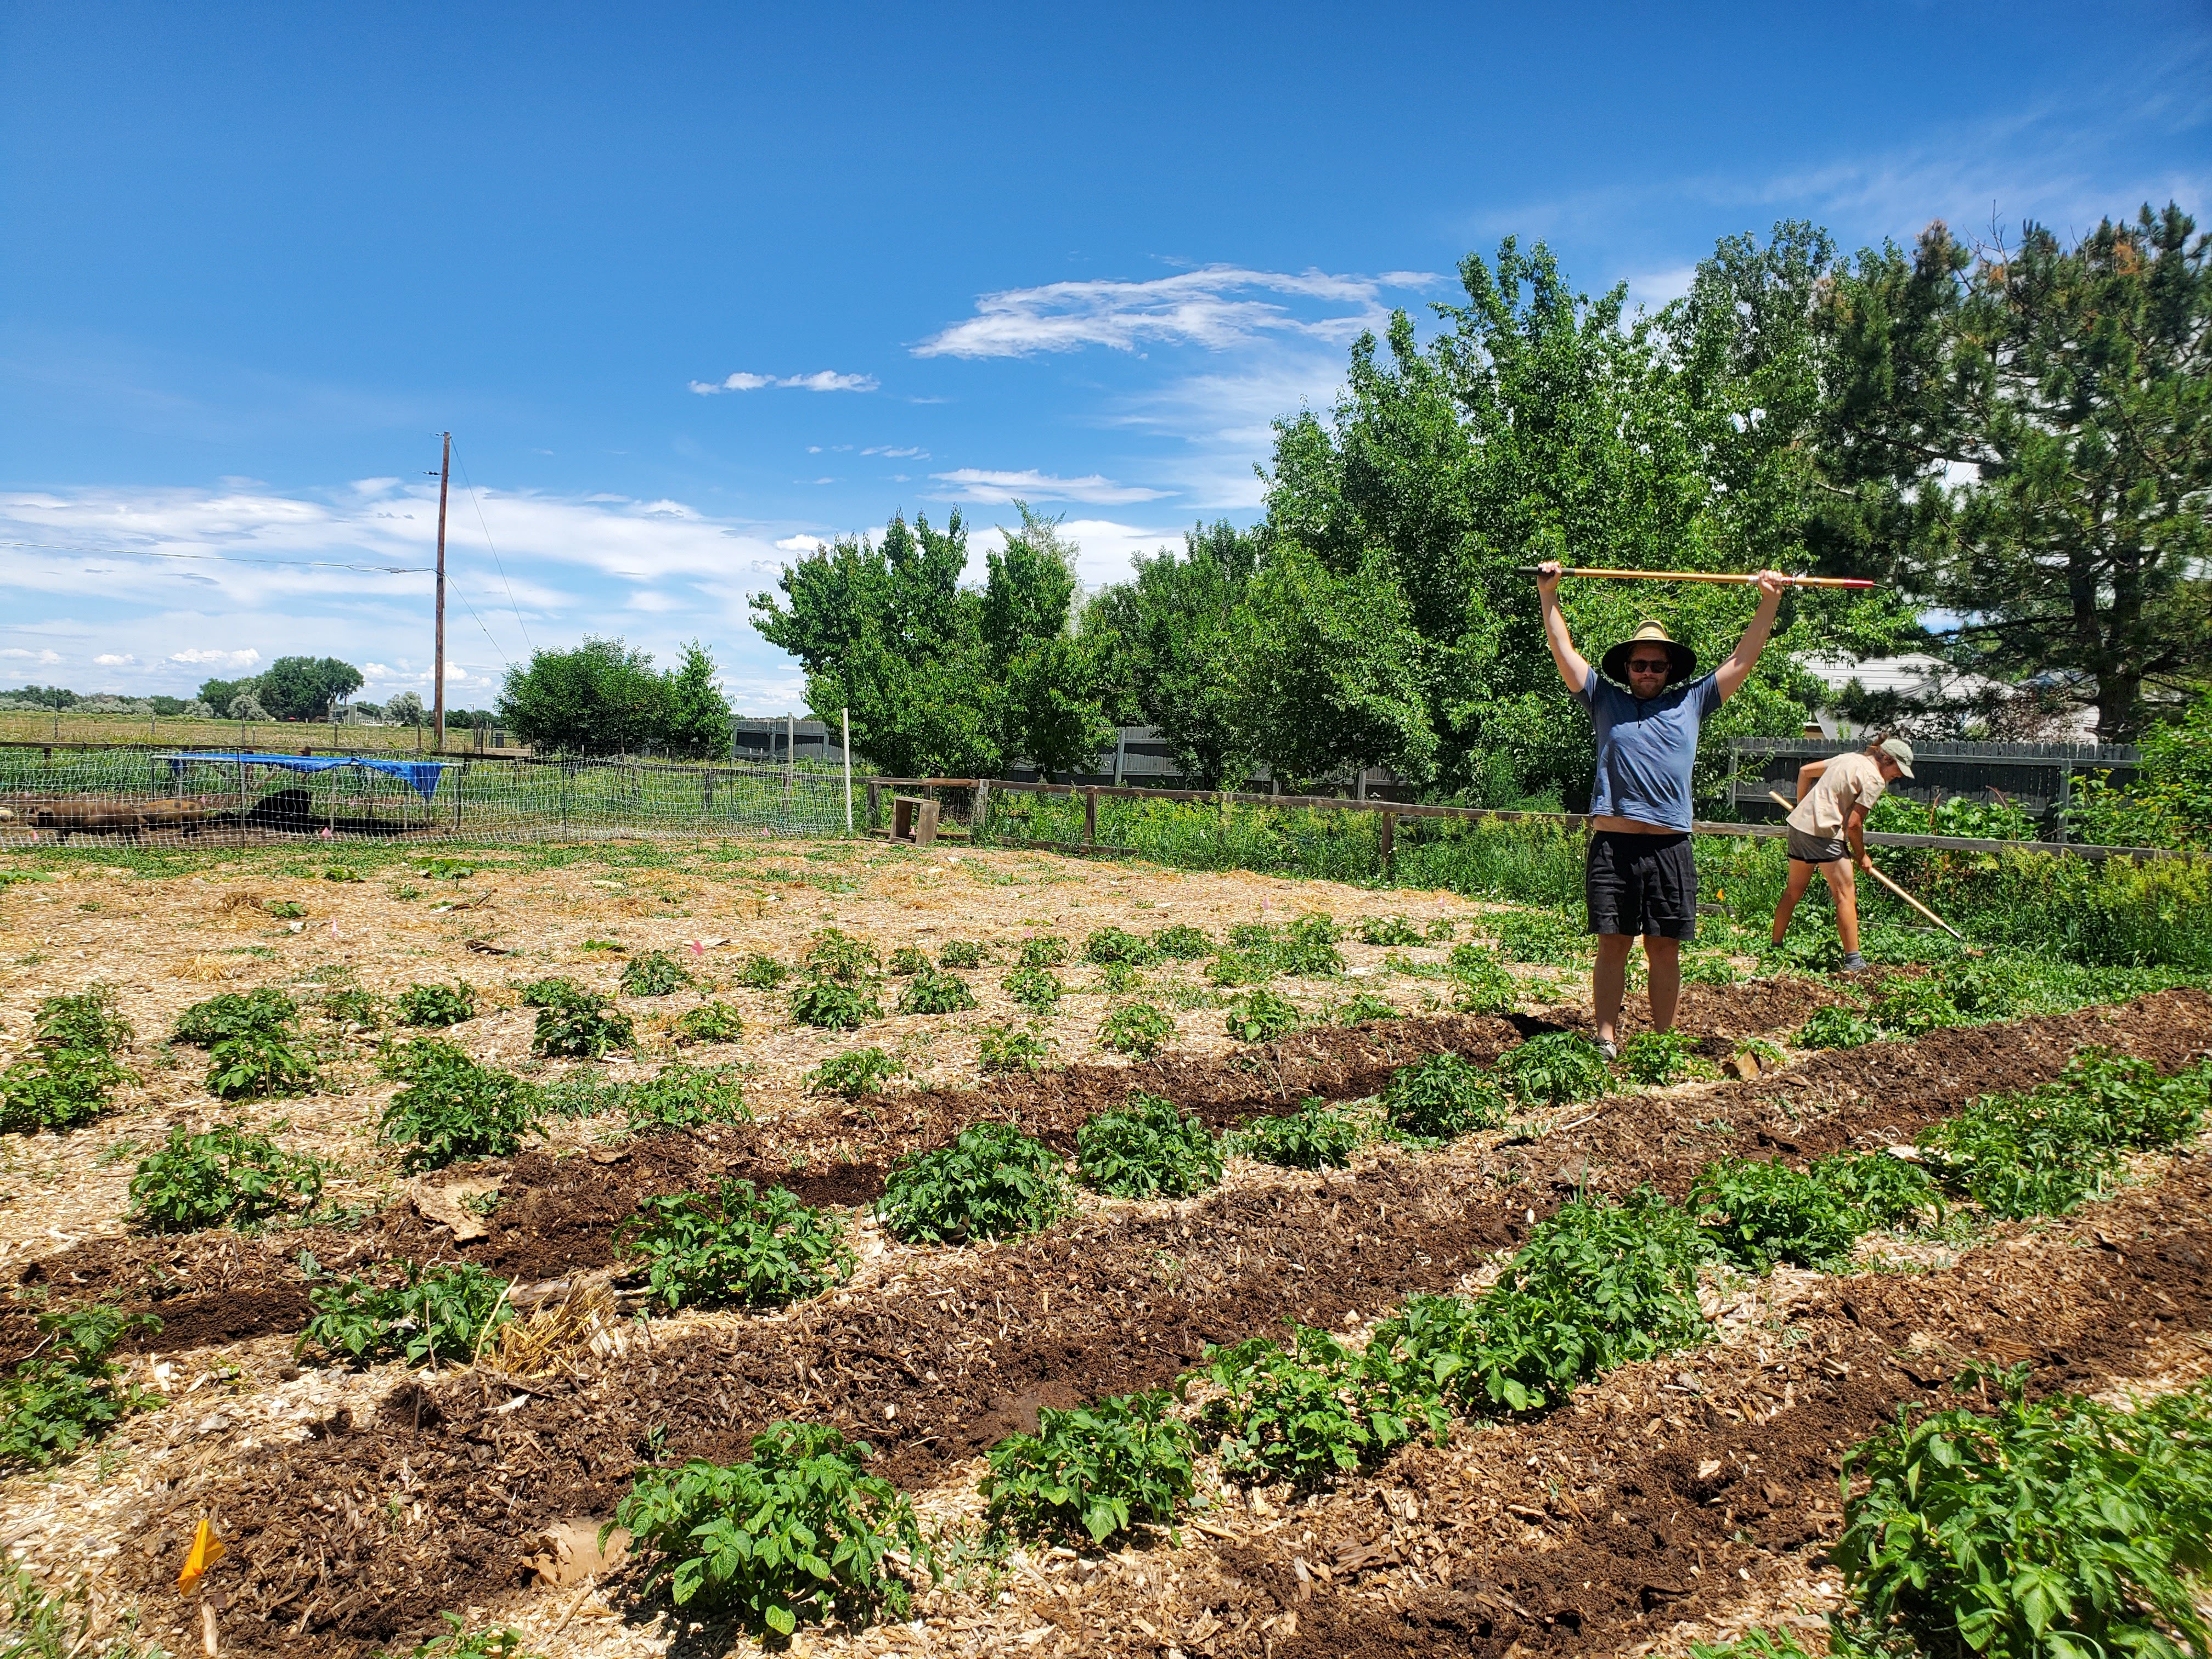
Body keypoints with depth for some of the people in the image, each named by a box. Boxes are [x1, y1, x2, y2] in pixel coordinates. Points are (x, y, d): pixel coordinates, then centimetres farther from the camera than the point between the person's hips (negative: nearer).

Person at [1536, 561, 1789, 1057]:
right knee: (1614, 944, 1)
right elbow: (1566, 653, 14)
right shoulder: (1606, 701, 15)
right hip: (1613, 844, -1)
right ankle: (1607, 1039, 5)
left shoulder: (1691, 703, 17)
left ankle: (1663, 1042, 12)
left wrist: (1769, 602, 15)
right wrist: (1549, 596, 10)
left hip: (1670, 847, 1)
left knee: (1665, 947, 5)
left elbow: (1742, 660, 19)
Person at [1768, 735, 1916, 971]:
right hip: (1824, 831, -9)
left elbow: (1805, 771, 21)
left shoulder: (1849, 759, 16)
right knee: (1846, 893, -3)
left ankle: (1775, 946, 26)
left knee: (1794, 890, 18)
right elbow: (1854, 824, -12)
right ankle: (1853, 961, -4)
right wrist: (1861, 856, 3)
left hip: (1800, 823, 9)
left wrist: (1803, 808, 29)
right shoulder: (1874, 779, -9)